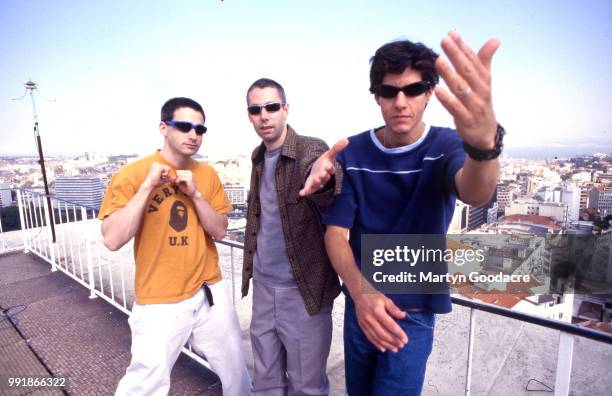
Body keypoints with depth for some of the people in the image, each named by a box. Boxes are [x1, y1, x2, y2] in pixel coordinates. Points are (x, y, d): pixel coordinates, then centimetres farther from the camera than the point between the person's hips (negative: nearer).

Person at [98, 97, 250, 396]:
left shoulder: (207, 174, 1)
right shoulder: (132, 174, -10)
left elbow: (220, 232, -2)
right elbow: (113, 240, -17)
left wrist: (195, 194, -16)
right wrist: (148, 186, -23)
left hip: (210, 292, 4)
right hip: (159, 302, -3)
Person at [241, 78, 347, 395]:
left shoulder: (311, 149, -14)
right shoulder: (258, 157, 5)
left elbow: (328, 198, -37)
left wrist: (320, 180, -60)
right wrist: (252, 268, 11)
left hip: (303, 289, -5)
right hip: (263, 286, 6)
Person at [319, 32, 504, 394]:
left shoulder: (447, 145, -13)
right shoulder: (352, 153, -8)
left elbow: (476, 194, -36)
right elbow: (336, 233, -13)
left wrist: (484, 145, -59)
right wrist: (360, 292, -31)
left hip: (414, 308, -2)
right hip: (360, 300, 3)